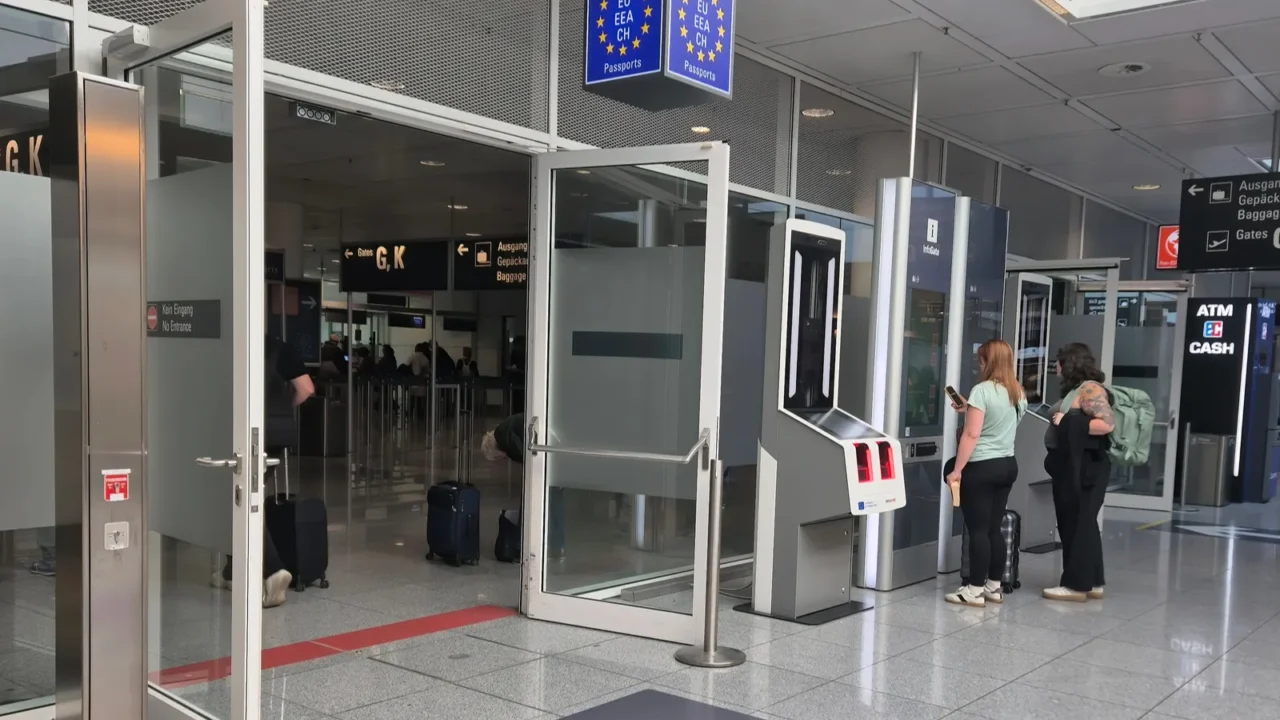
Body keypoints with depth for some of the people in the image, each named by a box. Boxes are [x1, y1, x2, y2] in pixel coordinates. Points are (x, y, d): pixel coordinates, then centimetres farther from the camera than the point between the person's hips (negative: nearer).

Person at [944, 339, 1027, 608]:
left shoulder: (982, 390, -13)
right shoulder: (1019, 393, 10)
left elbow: (972, 435, -17)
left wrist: (957, 470, -14)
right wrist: (970, 411, 24)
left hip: (982, 467, -8)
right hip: (1007, 464, 8)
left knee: (978, 529, -2)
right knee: (994, 528, 13)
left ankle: (975, 590, 2)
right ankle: (994, 587, 18)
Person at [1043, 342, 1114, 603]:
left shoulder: (1090, 389, -12)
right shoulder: (1076, 389, 18)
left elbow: (1107, 424, -24)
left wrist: (1068, 422, -20)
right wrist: (1059, 420, 6)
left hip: (1084, 469, -10)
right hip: (1071, 468, 10)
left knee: (1078, 525, -5)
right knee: (1078, 524, 13)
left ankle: (1077, 585, 0)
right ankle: (1093, 583, 19)